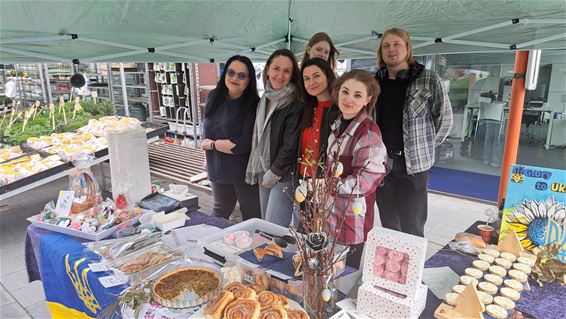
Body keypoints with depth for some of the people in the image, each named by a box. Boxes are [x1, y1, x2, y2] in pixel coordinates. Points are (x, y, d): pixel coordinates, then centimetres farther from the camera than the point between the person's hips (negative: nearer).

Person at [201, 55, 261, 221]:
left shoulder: (253, 105, -17)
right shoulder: (214, 97, 1)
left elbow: (244, 145, -23)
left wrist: (210, 144, -13)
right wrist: (208, 159, 10)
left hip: (246, 171, -5)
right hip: (218, 169, 5)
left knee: (251, 216, 11)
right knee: (219, 212, 23)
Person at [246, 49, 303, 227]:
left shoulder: (295, 104, -13)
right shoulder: (265, 99, 10)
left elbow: (290, 146, -16)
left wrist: (273, 174, -10)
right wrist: (256, 169, 12)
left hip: (283, 176, -7)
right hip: (263, 173, 7)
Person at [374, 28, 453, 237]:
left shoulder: (429, 80, -6)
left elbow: (444, 118, 1)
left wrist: (424, 147, 5)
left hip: (413, 163, -4)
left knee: (412, 227, 3)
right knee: (388, 224, 15)